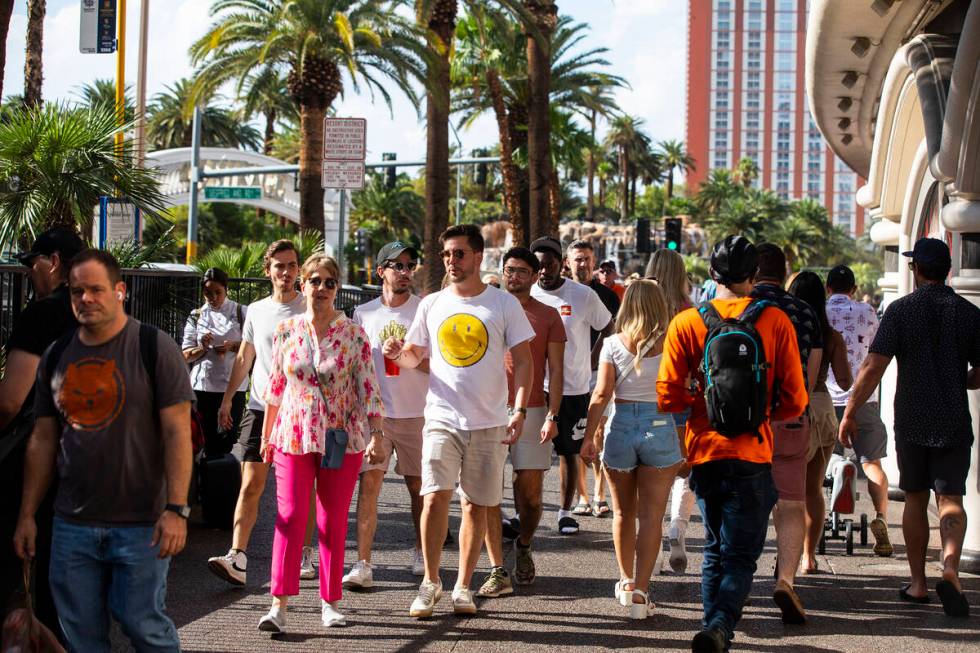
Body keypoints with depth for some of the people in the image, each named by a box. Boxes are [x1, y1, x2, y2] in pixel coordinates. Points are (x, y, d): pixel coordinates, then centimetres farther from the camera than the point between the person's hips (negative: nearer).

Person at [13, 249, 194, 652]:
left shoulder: (154, 348, -5)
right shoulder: (56, 357, 10)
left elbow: (177, 432, -9)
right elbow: (43, 440, 15)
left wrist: (176, 509, -16)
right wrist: (27, 514, 11)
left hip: (140, 523, -5)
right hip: (72, 524, 5)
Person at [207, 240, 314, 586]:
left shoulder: (311, 310, 2)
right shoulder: (256, 311, 12)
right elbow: (243, 359, 19)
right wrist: (227, 399, 14)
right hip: (260, 406, 2)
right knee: (251, 483, -7)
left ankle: (304, 554, 17)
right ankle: (237, 558, -14)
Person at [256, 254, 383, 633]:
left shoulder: (354, 335, -2)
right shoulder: (285, 332, 5)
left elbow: (369, 389, -2)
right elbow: (274, 387, 13)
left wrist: (376, 435, -8)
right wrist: (266, 435, 16)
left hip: (342, 440, -1)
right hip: (294, 437, 1)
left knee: (333, 523, 5)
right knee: (290, 517, -8)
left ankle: (330, 602, 15)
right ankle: (279, 604, -11)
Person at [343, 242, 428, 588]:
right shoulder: (363, 313, 9)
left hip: (416, 413, -1)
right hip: (373, 412, 1)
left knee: (418, 486, 8)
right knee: (368, 485, -8)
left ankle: (421, 553, 28)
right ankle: (362, 564, -10)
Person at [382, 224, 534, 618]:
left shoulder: (504, 304, 0)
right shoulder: (432, 304, 7)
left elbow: (523, 360, 2)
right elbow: (414, 356, 16)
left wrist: (519, 411, -9)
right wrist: (398, 353, -8)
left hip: (489, 423, -1)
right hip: (442, 418, 1)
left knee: (476, 504, 5)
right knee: (435, 497, -12)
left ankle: (463, 588, 16)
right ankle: (430, 582, 1)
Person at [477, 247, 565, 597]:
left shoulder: (548, 316, 7)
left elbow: (555, 370, 4)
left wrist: (552, 415, -6)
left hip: (531, 411, 0)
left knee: (530, 493, 2)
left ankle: (523, 546, 30)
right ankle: (498, 571, -3)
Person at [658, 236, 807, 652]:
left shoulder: (686, 323, 1)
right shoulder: (775, 321, -1)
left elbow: (668, 398, -4)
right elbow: (794, 401, -2)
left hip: (704, 451, 2)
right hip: (753, 454, -2)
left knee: (715, 550, 18)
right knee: (741, 555, 0)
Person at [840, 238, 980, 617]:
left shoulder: (900, 310, -5)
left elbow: (873, 366, -11)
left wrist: (850, 412, -5)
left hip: (911, 422, 0)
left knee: (915, 500, 13)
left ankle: (918, 583, 18)